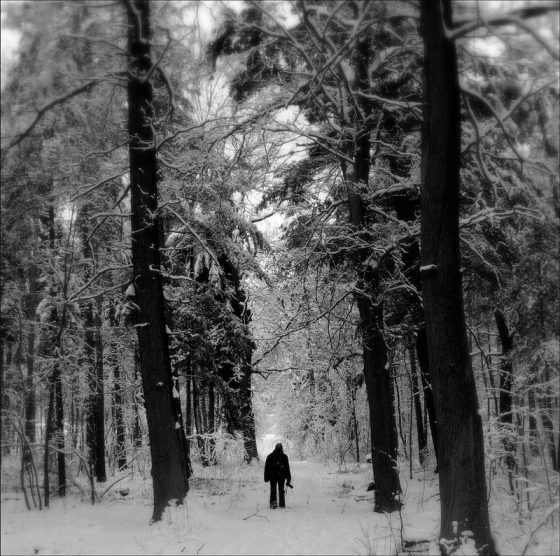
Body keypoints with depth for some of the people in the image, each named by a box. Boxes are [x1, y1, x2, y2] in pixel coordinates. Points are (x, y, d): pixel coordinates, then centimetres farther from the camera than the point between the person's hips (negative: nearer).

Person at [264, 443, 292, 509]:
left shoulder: (270, 456, 1)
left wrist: (266, 477, 6)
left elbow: (267, 468, 1)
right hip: (282, 476, 1)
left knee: (273, 490, 2)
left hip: (272, 476, -1)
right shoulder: (284, 457, 0)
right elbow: (287, 468, 2)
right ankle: (282, 504, 14)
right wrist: (288, 479, 6)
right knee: (281, 490, 12)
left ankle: (273, 502, -18)